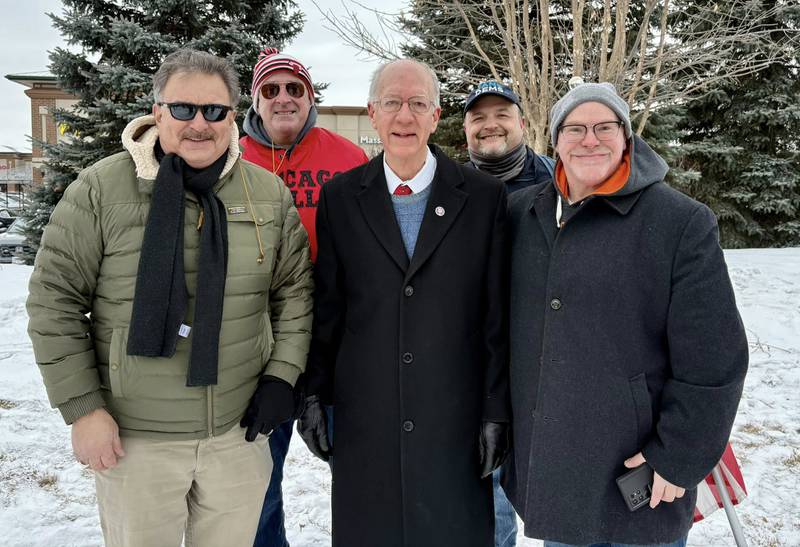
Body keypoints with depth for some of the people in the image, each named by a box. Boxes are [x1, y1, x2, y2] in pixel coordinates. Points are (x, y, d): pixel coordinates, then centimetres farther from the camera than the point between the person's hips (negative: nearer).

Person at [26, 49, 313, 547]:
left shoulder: (270, 194, 0)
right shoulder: (101, 189, -8)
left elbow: (295, 289, 7)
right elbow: (55, 300, -5)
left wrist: (282, 376, -3)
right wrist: (82, 407, -8)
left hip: (241, 431, 3)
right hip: (132, 436, -2)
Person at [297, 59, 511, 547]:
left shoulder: (485, 196, -2)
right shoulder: (341, 197, 2)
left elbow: (498, 316, -2)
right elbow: (326, 307, 5)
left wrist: (497, 412, -3)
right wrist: (314, 395, 4)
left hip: (456, 422, -1)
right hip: (363, 419, 1)